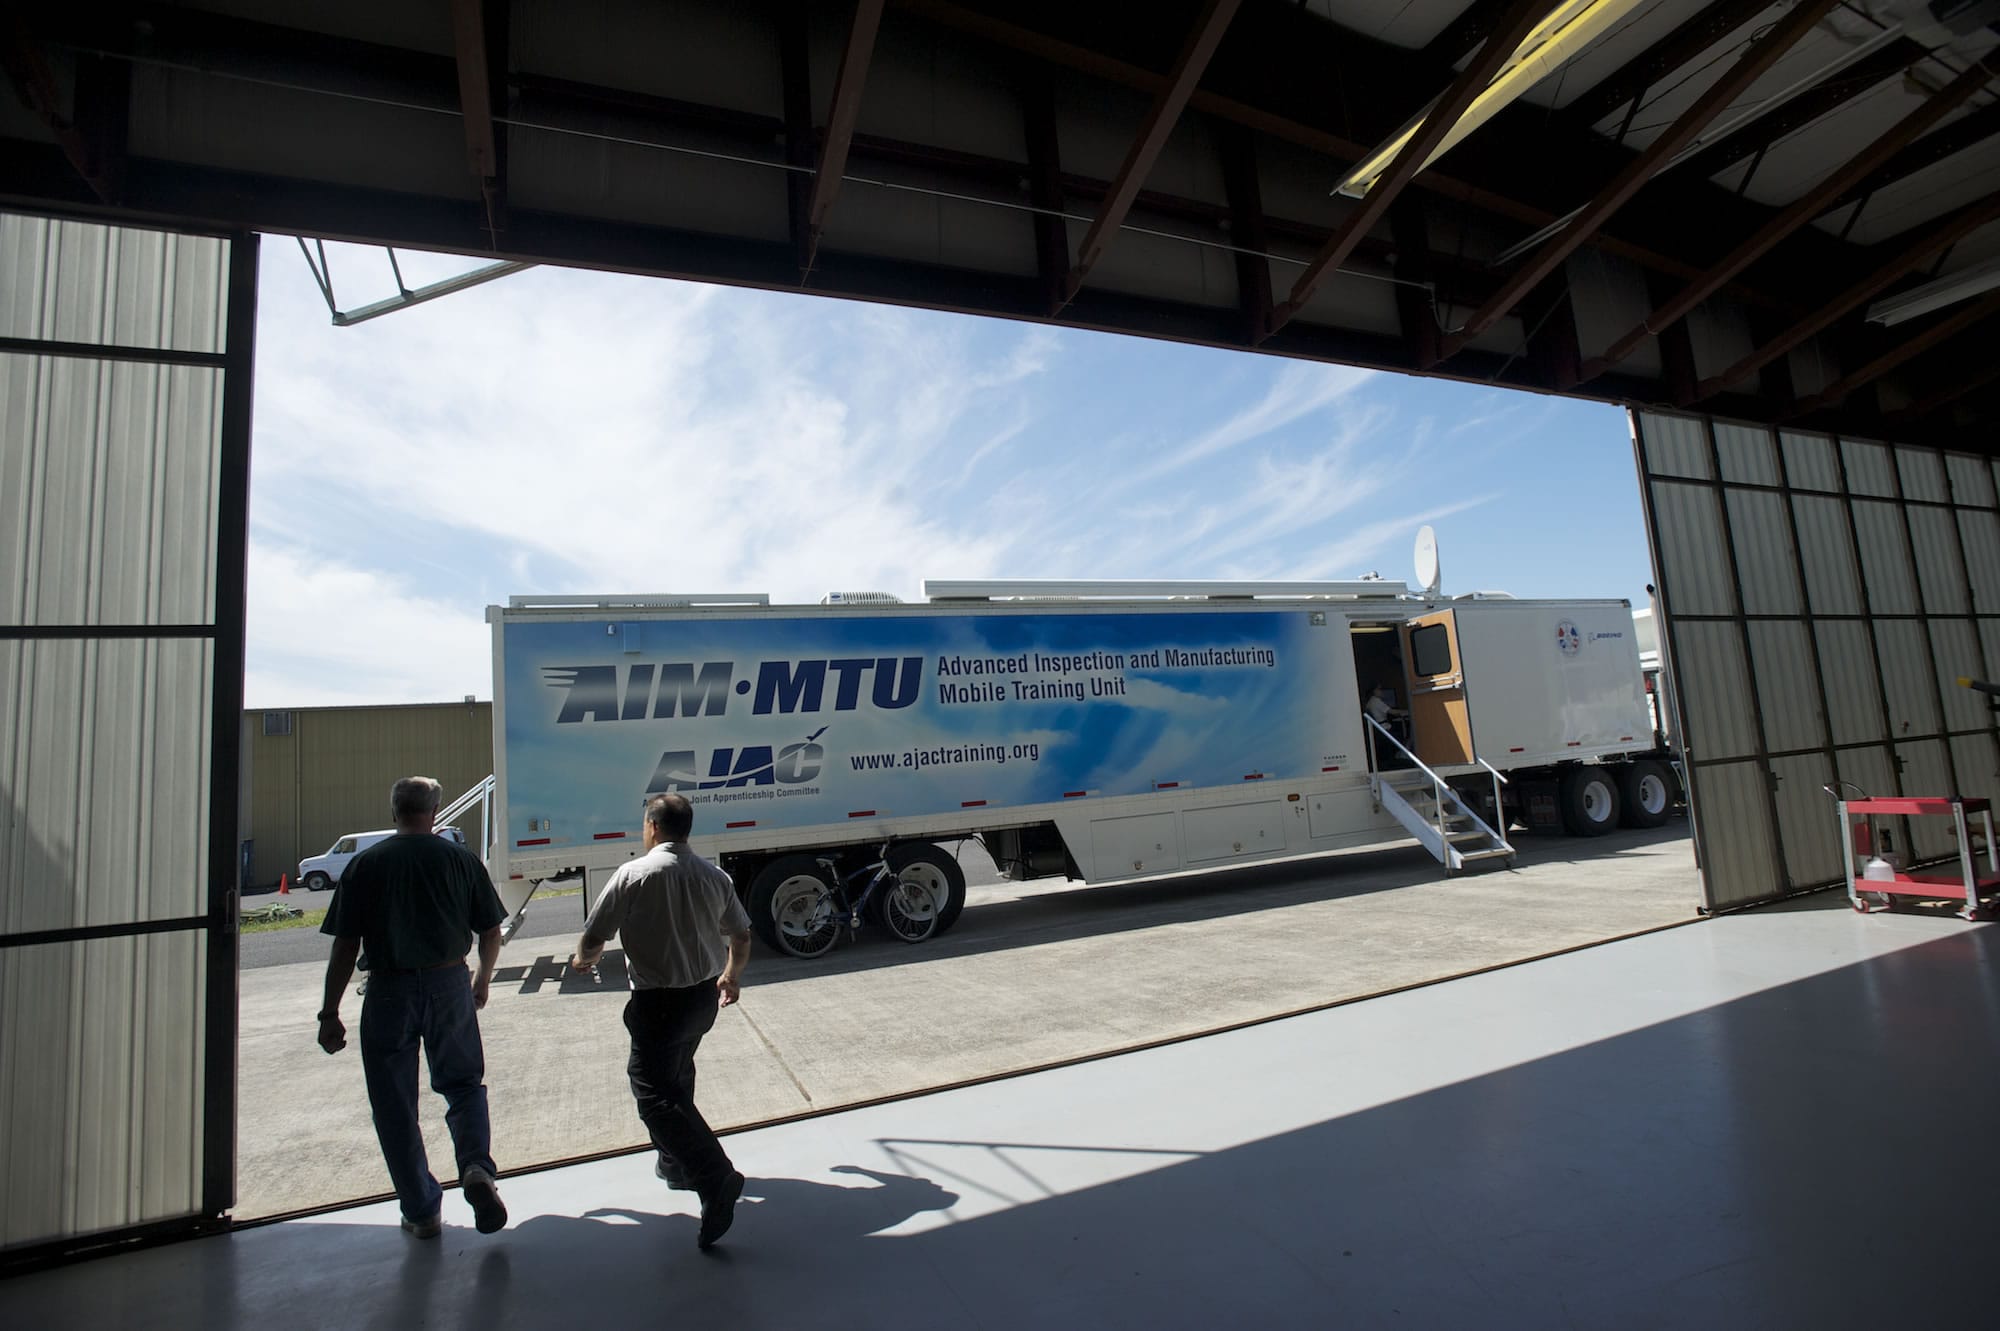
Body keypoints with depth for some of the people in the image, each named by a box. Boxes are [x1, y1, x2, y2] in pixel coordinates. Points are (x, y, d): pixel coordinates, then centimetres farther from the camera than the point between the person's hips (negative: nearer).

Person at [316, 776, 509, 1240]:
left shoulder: (365, 864, -3)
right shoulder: (461, 858, 0)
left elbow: (345, 948, -4)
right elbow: (491, 933, 3)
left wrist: (329, 1014, 4)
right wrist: (482, 982, 20)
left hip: (389, 993, -1)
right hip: (450, 986, 1)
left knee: (395, 1106, 13)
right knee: (463, 1084, 18)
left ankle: (421, 1212, 20)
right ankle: (477, 1167, -5)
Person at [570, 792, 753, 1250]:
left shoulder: (634, 874, -15)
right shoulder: (714, 876, 1)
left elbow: (593, 939, -10)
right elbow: (741, 937, 11)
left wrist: (583, 959, 15)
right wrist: (731, 976, 30)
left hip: (658, 1003, -7)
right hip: (704, 997, 7)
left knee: (655, 1095, -2)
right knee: (677, 1079, 26)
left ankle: (716, 1178, -14)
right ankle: (676, 1161, 38)